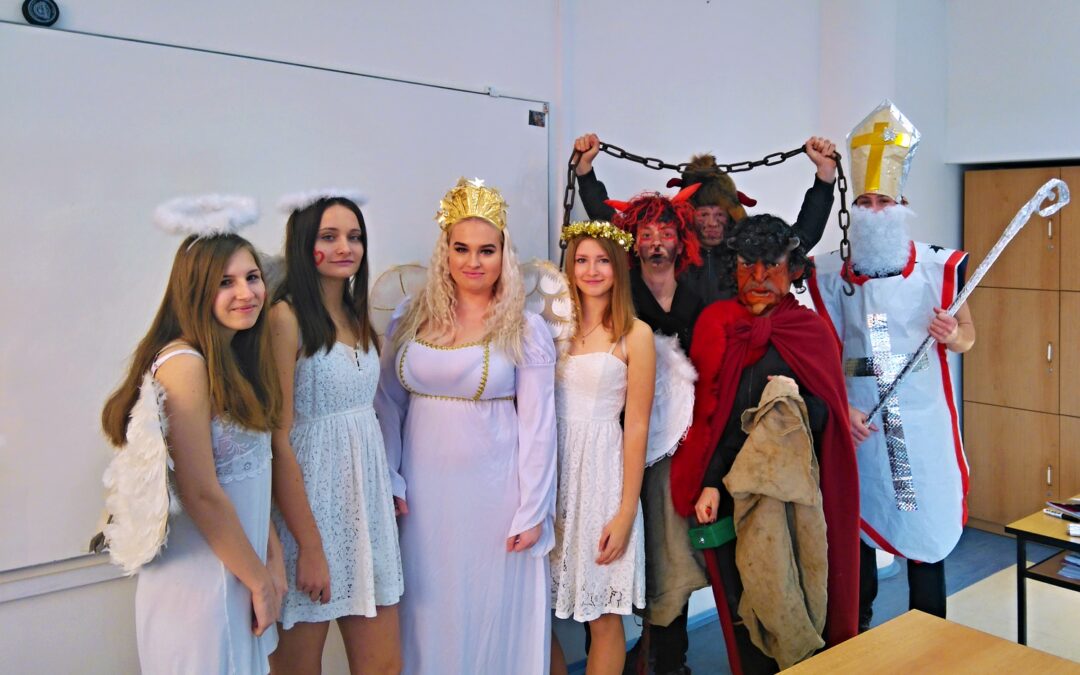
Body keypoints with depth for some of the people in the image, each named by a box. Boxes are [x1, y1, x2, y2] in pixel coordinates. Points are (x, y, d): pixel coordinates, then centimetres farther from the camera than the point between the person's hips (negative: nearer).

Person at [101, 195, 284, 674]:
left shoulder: (237, 359, 6)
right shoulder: (184, 364, -20)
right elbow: (201, 494, -21)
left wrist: (273, 558, 3)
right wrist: (260, 579, -12)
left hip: (238, 570, 8)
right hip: (202, 580, -8)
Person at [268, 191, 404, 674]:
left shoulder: (357, 316, 11)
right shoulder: (287, 317, -12)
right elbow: (279, 438, -16)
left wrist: (392, 490, 9)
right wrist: (309, 547, -16)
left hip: (368, 497, 7)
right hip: (309, 501, -6)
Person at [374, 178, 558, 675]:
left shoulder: (525, 330, -5)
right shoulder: (409, 319, 3)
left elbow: (537, 426, -5)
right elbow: (389, 405, 5)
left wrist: (531, 513, -7)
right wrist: (390, 482, 0)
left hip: (494, 492, -2)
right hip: (423, 491, 3)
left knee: (494, 612, 10)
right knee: (429, 611, 15)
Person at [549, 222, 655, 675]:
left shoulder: (635, 334, -3)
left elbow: (637, 426, -5)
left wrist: (626, 512, -7)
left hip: (602, 468, -3)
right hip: (551, 467, 4)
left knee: (604, 613, 5)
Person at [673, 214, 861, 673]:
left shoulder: (812, 330, 2)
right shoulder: (714, 324, 3)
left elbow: (828, 414, 3)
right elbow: (705, 412, 2)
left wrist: (799, 403, -19)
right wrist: (708, 484, -6)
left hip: (794, 485, -1)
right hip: (728, 490, 1)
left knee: (795, 590, 5)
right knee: (740, 595, 8)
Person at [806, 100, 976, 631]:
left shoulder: (938, 267, -2)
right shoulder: (833, 276, 1)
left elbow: (967, 335, 8)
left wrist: (953, 336, -15)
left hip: (923, 423, -1)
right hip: (861, 426, 2)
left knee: (926, 533, 6)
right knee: (857, 532, 13)